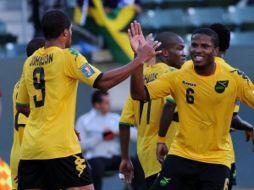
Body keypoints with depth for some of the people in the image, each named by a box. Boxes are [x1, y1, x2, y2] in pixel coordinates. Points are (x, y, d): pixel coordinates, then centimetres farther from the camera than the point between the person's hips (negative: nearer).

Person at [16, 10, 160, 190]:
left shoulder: (30, 62, 13)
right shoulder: (67, 56, -5)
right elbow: (102, 82, -14)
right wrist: (139, 59, -8)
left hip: (30, 148, 6)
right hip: (60, 147, -6)